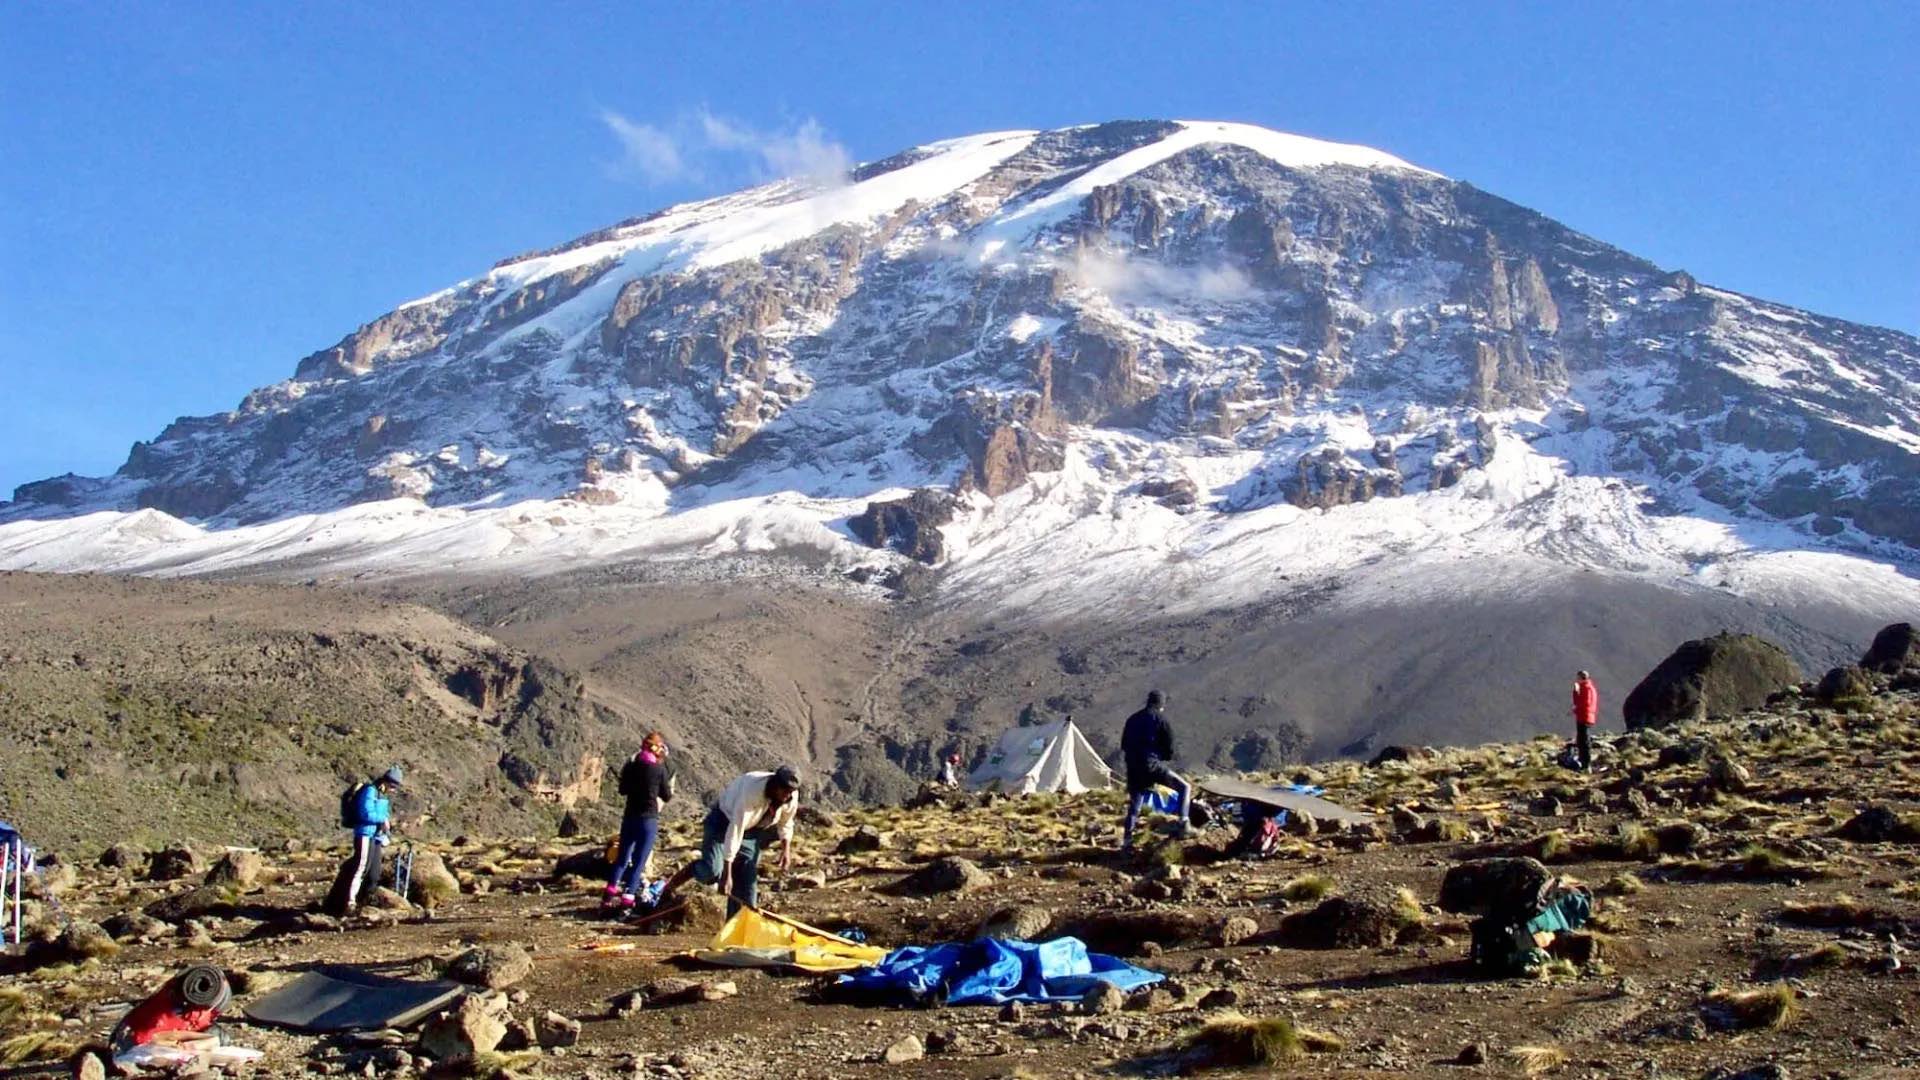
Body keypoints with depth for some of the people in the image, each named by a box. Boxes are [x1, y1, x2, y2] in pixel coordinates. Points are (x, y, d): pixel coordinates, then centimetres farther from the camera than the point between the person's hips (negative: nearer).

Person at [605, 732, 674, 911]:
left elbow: (623, 789, 14)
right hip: (649, 820, -4)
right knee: (639, 862, 0)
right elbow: (666, 797, -2)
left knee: (622, 857, 16)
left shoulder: (632, 765, 2)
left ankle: (609, 895, 14)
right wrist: (671, 786, 16)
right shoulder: (660, 769, -9)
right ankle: (627, 899, -6)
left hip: (629, 818, 4)